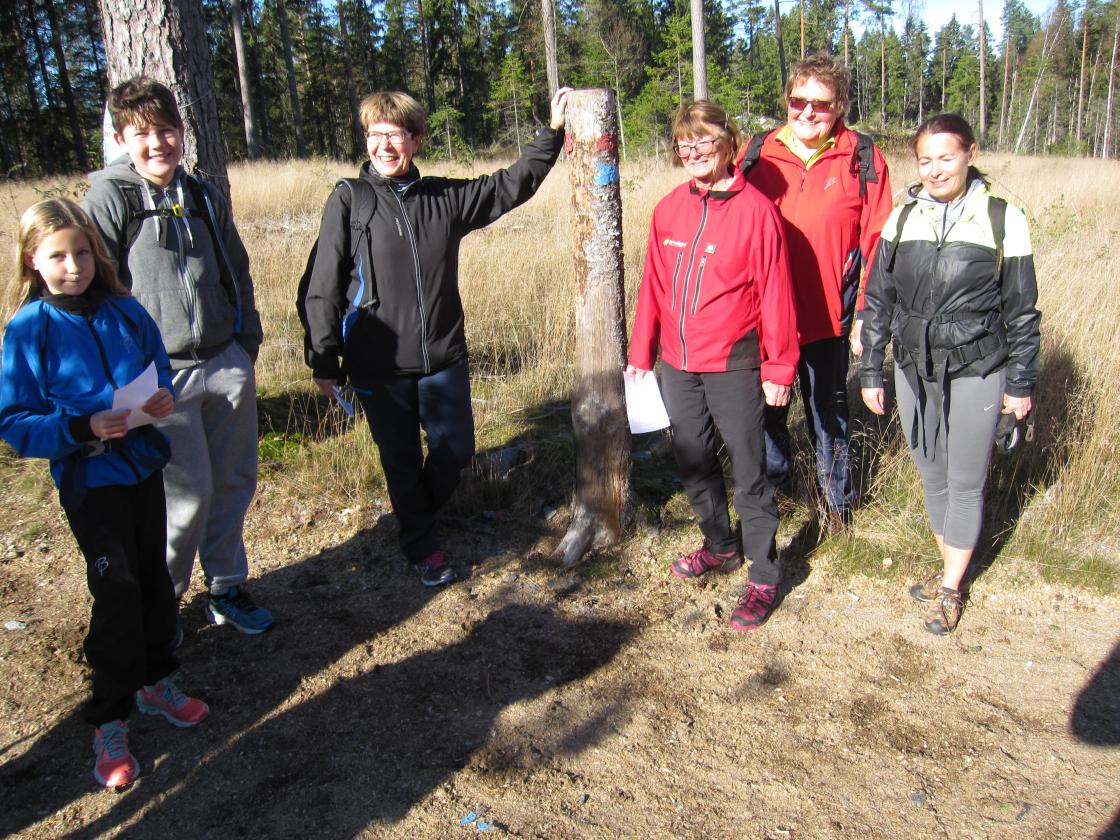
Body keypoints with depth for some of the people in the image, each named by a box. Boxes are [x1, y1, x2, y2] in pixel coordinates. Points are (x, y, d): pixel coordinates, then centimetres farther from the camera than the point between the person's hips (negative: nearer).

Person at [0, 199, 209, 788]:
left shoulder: (125, 312, 0)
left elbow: (159, 364, 13)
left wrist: (164, 397, -9)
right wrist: (83, 428, -26)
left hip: (144, 465, 5)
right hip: (88, 479, -4)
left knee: (154, 577, 15)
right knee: (117, 589, -2)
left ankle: (155, 681, 36)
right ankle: (109, 718, 16)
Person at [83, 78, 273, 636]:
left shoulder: (204, 199, 11)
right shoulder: (108, 199, -5)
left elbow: (238, 275, 20)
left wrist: (247, 347, 15)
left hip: (227, 365, 5)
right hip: (161, 376, -5)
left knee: (234, 484, 11)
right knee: (186, 495, -2)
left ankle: (227, 588, 30)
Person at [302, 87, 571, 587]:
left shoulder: (445, 197, 4)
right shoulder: (349, 200, -4)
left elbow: (513, 185, 12)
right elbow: (323, 288, -4)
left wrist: (553, 132, 4)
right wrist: (323, 361, -6)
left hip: (443, 358, 3)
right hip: (377, 364, -2)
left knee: (455, 449, 9)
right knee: (401, 461, 10)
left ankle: (420, 514, 40)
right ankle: (420, 545, 33)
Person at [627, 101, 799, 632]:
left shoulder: (755, 210, -9)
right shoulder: (668, 210, 6)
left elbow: (775, 294, -8)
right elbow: (653, 287, 10)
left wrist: (779, 367, -8)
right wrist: (640, 354, 11)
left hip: (733, 366, -5)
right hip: (678, 365, 6)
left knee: (748, 474, 3)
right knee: (693, 465, 17)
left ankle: (764, 577, 17)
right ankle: (721, 547, 38)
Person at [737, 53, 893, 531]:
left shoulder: (861, 160, -4)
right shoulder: (758, 155, 1)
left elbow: (877, 241, -3)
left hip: (828, 316, -2)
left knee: (828, 410, 13)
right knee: (766, 406, 16)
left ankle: (836, 498, 34)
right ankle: (774, 487, 39)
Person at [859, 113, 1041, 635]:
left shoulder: (1002, 219, -7)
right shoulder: (902, 219, 1)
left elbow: (1021, 310, -2)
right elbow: (877, 300, 6)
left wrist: (1021, 383, 1)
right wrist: (871, 372, 6)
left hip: (976, 371, -3)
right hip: (914, 369, 4)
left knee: (965, 483, 6)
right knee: (931, 477, 15)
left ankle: (950, 590, 21)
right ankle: (950, 568, 35)